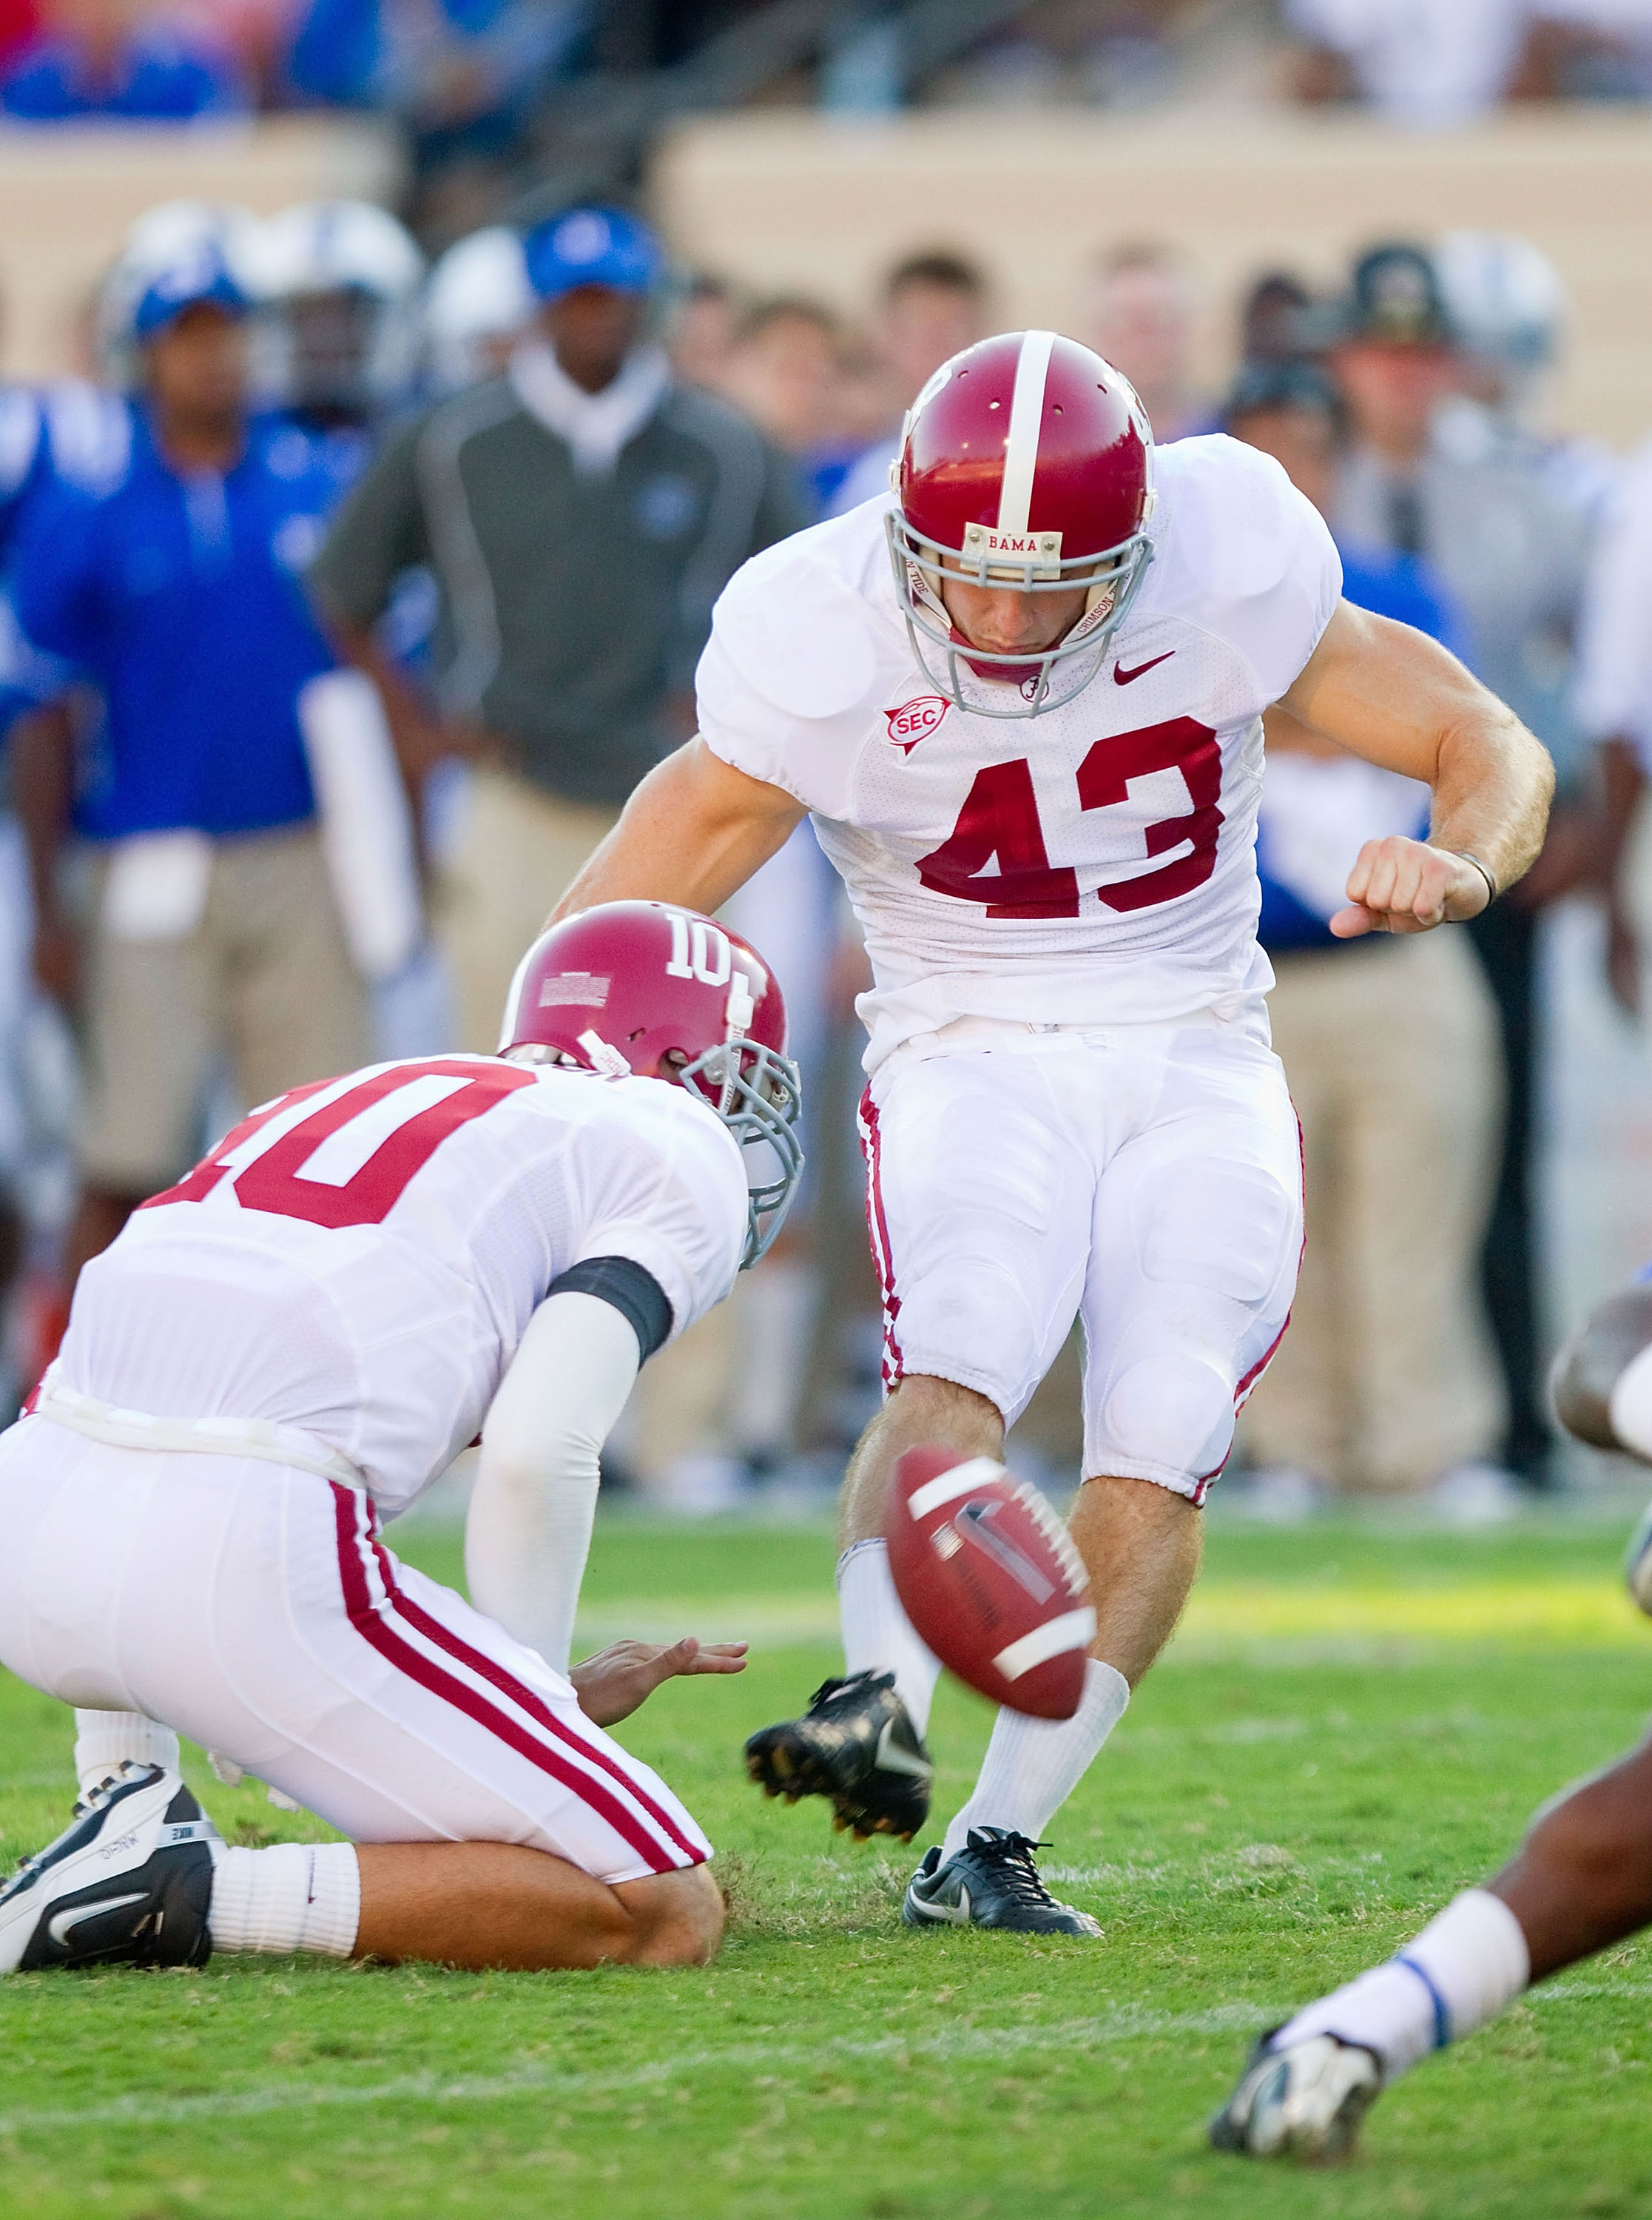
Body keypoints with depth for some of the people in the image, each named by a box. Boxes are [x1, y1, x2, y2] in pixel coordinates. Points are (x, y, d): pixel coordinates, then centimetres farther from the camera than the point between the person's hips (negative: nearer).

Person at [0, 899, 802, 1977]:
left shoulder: (371, 1094, 32)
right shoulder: (679, 1154, 12)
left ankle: (130, 1799, 21)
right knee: (669, 1918, -1)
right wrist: (547, 1697, 12)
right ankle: (188, 1897, -12)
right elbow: (537, 1452, -3)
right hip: (237, 1555, -7)